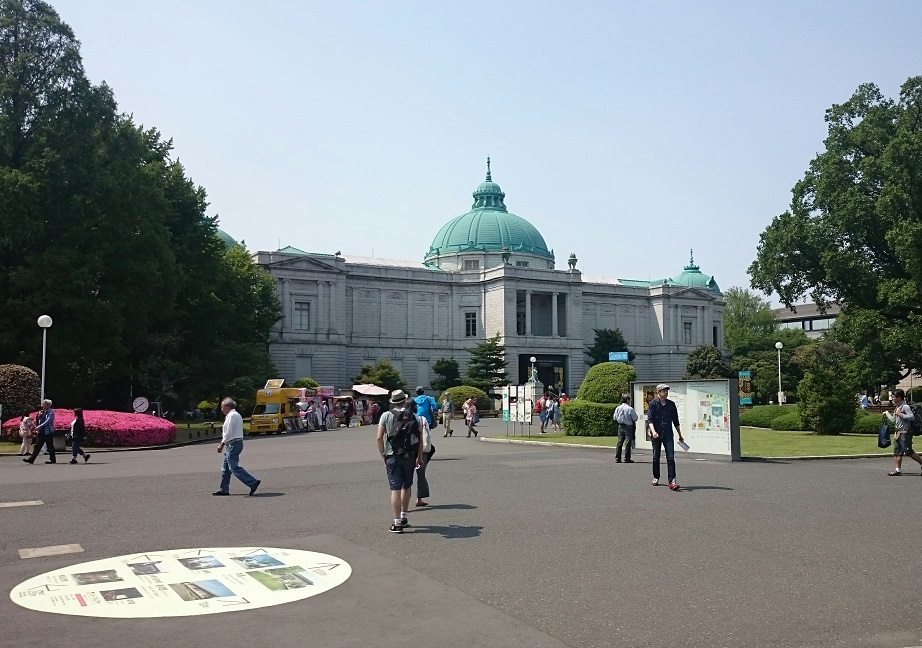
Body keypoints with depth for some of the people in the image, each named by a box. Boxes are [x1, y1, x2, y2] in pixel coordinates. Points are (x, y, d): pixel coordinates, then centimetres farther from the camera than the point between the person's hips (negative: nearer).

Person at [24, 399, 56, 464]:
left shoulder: (51, 412, -9)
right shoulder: (42, 412, 14)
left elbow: (48, 421, -21)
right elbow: (38, 420, 19)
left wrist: (39, 426, -28)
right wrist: (40, 415, 1)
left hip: (48, 432, -7)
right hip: (41, 432, 7)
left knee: (50, 446, 0)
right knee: (37, 446, 5)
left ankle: (52, 460, 9)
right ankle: (31, 459, 4)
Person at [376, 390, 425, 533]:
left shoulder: (386, 415, -2)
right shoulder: (414, 417, 3)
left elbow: (379, 438, -8)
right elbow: (420, 439, 2)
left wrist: (383, 455, 3)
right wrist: (420, 457, 11)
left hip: (392, 457, -2)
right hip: (410, 456, 2)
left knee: (395, 489, -1)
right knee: (406, 487, 18)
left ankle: (397, 523, -3)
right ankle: (403, 518, 28)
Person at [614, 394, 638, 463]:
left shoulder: (617, 408, 2)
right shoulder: (630, 409, -14)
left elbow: (615, 419, 7)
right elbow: (635, 418, -10)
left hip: (620, 426, 5)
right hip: (628, 427, -5)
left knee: (620, 442, 9)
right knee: (628, 442, 1)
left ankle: (617, 458, 9)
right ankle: (627, 458, 1)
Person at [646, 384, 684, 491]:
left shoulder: (671, 404, 8)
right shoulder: (653, 404, -1)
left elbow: (675, 421, 16)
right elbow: (650, 419, -9)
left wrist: (680, 435, 20)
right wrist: (653, 431, -26)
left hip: (668, 434, 1)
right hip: (656, 435, -1)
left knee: (671, 457, -9)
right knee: (656, 457, 9)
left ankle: (672, 481, -14)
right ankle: (656, 477, 28)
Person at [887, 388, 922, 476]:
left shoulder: (905, 406, -11)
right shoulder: (897, 407, 17)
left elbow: (912, 417, -20)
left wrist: (901, 414, -19)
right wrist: (887, 415, 21)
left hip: (905, 432, -9)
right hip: (898, 433, 9)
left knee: (908, 452, -7)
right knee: (897, 452, 5)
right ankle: (898, 470, 6)